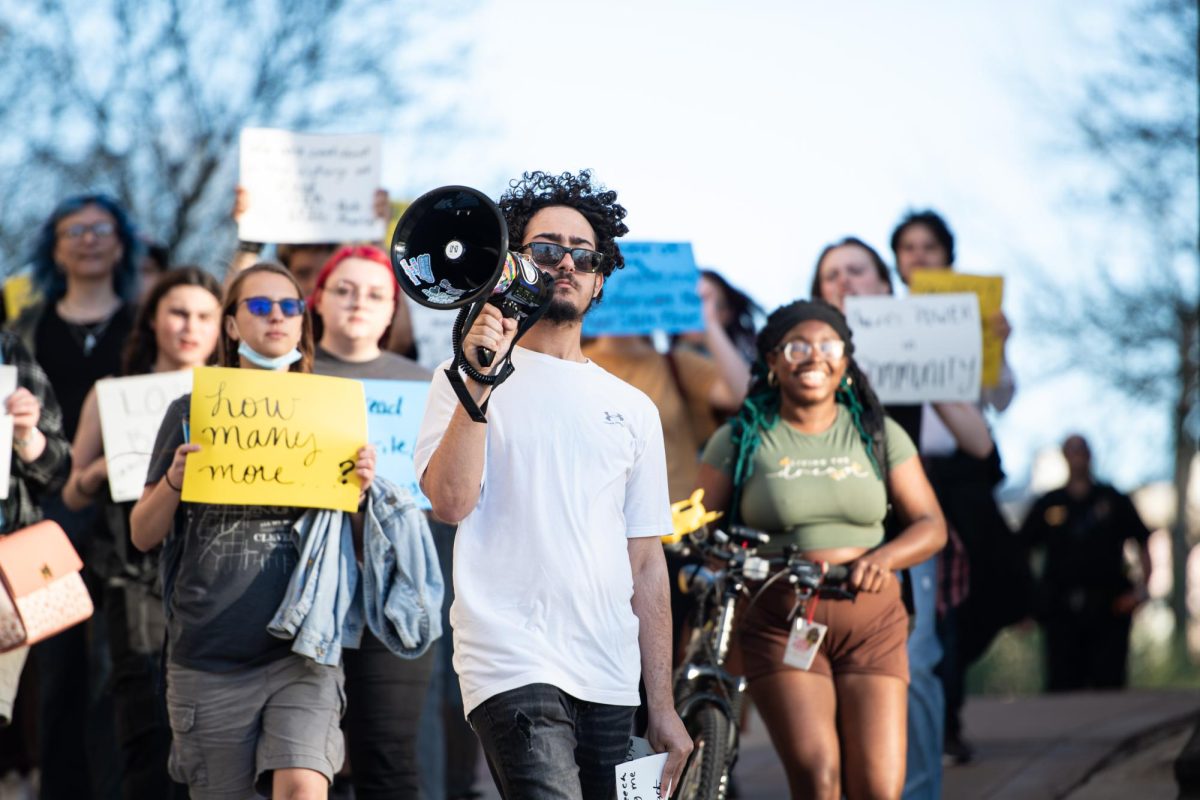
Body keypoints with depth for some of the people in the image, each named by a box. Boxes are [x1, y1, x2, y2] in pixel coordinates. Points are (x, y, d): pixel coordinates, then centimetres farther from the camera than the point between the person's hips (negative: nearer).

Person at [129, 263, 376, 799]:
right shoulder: (193, 412, 8)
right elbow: (143, 535, 7)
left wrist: (362, 487, -9)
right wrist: (174, 480, -13)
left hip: (301, 651, 0)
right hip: (208, 653, 1)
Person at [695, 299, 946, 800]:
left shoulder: (878, 435, 9)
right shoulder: (741, 440, 4)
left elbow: (930, 526, 6)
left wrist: (882, 558, -13)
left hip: (871, 625, 2)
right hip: (780, 626, -2)